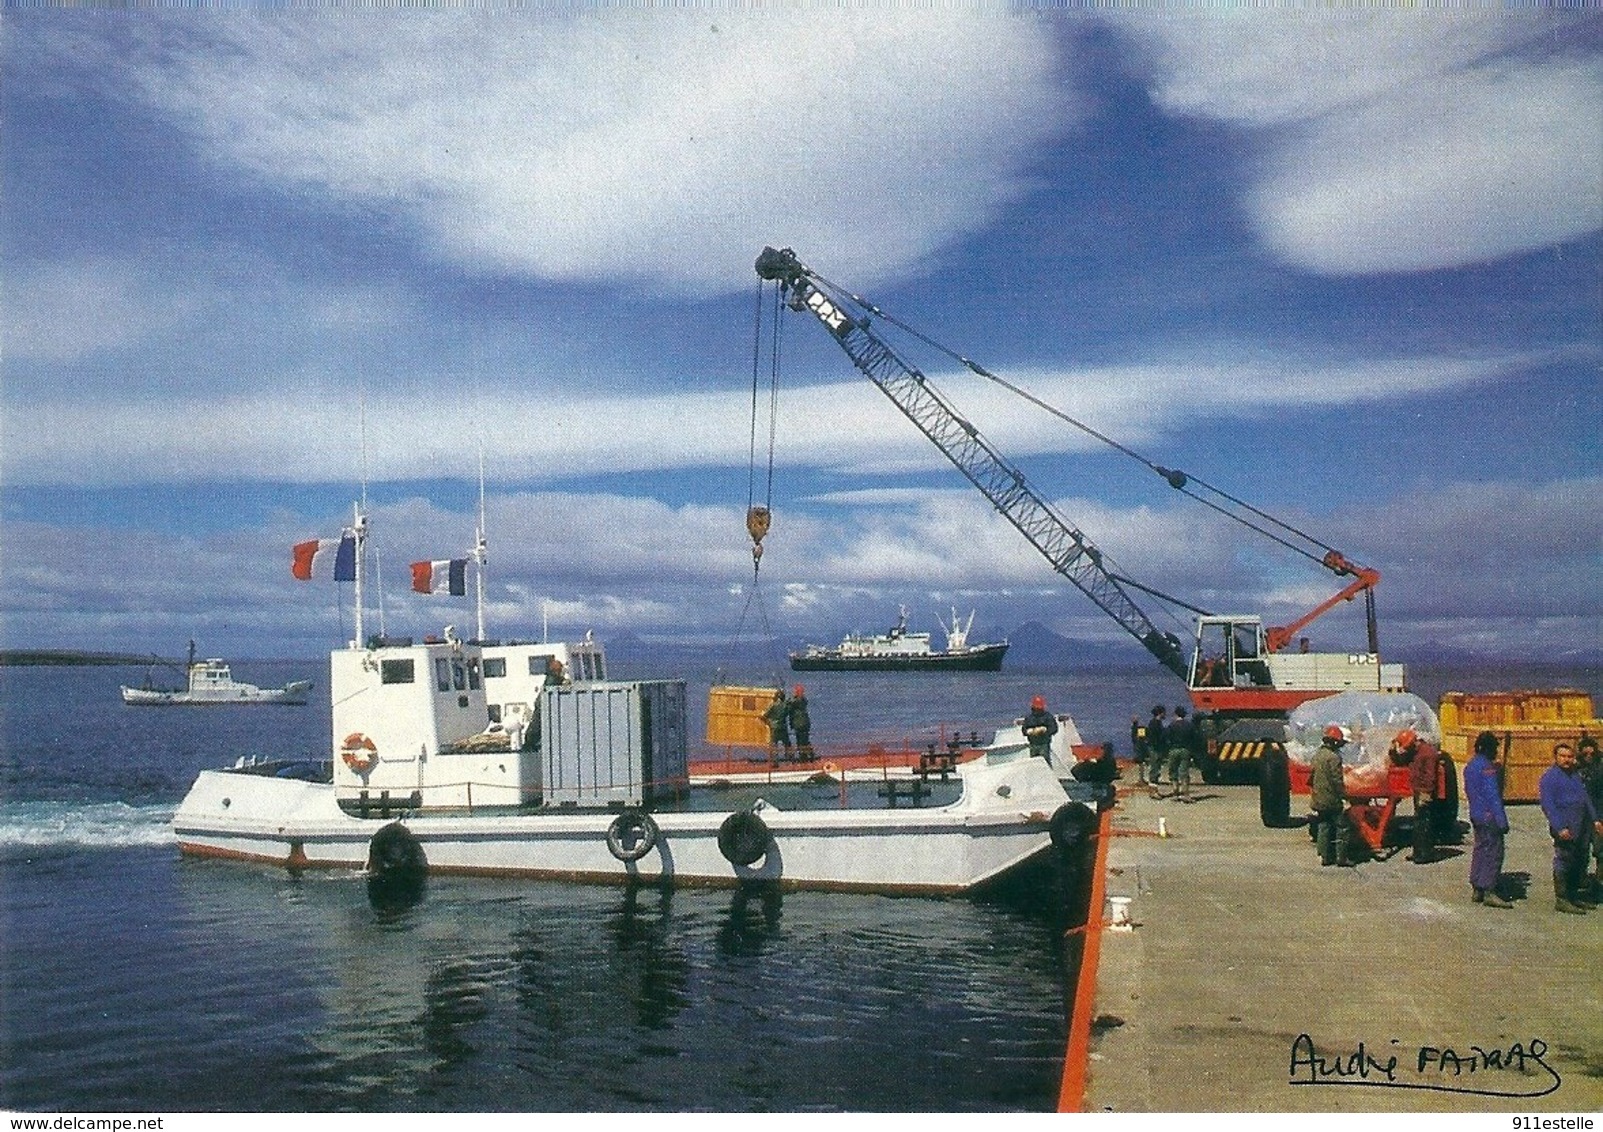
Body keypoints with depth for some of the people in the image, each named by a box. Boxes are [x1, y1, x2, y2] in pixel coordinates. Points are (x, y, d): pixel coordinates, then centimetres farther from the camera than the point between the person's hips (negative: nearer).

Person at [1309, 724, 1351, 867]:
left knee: (1323, 828, 11)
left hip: (1319, 800, 8)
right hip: (1333, 800, -8)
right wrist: (1344, 798, -14)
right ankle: (1341, 857, 2)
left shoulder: (1317, 755, 9)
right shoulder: (1333, 757, -16)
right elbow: (1337, 780, -19)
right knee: (1341, 828, 2)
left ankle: (1324, 857, 13)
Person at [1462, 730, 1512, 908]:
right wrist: (1502, 820, -18)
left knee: (1480, 849, 15)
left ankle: (1477, 889, 18)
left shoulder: (1470, 765, 12)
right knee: (1494, 852, -6)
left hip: (1475, 814, 10)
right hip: (1489, 816, -10)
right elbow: (1493, 795, -19)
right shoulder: (1487, 767, -16)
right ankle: (1489, 892, -8)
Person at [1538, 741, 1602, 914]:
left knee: (1581, 861, 13)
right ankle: (1561, 899, -2)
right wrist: (1560, 828, -19)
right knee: (1564, 861, -6)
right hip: (1566, 827, -8)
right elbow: (1547, 804, -13)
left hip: (1583, 825, 8)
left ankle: (1574, 895, 24)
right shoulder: (1550, 776, -8)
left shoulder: (1576, 774, 17)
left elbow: (1586, 798, 24)